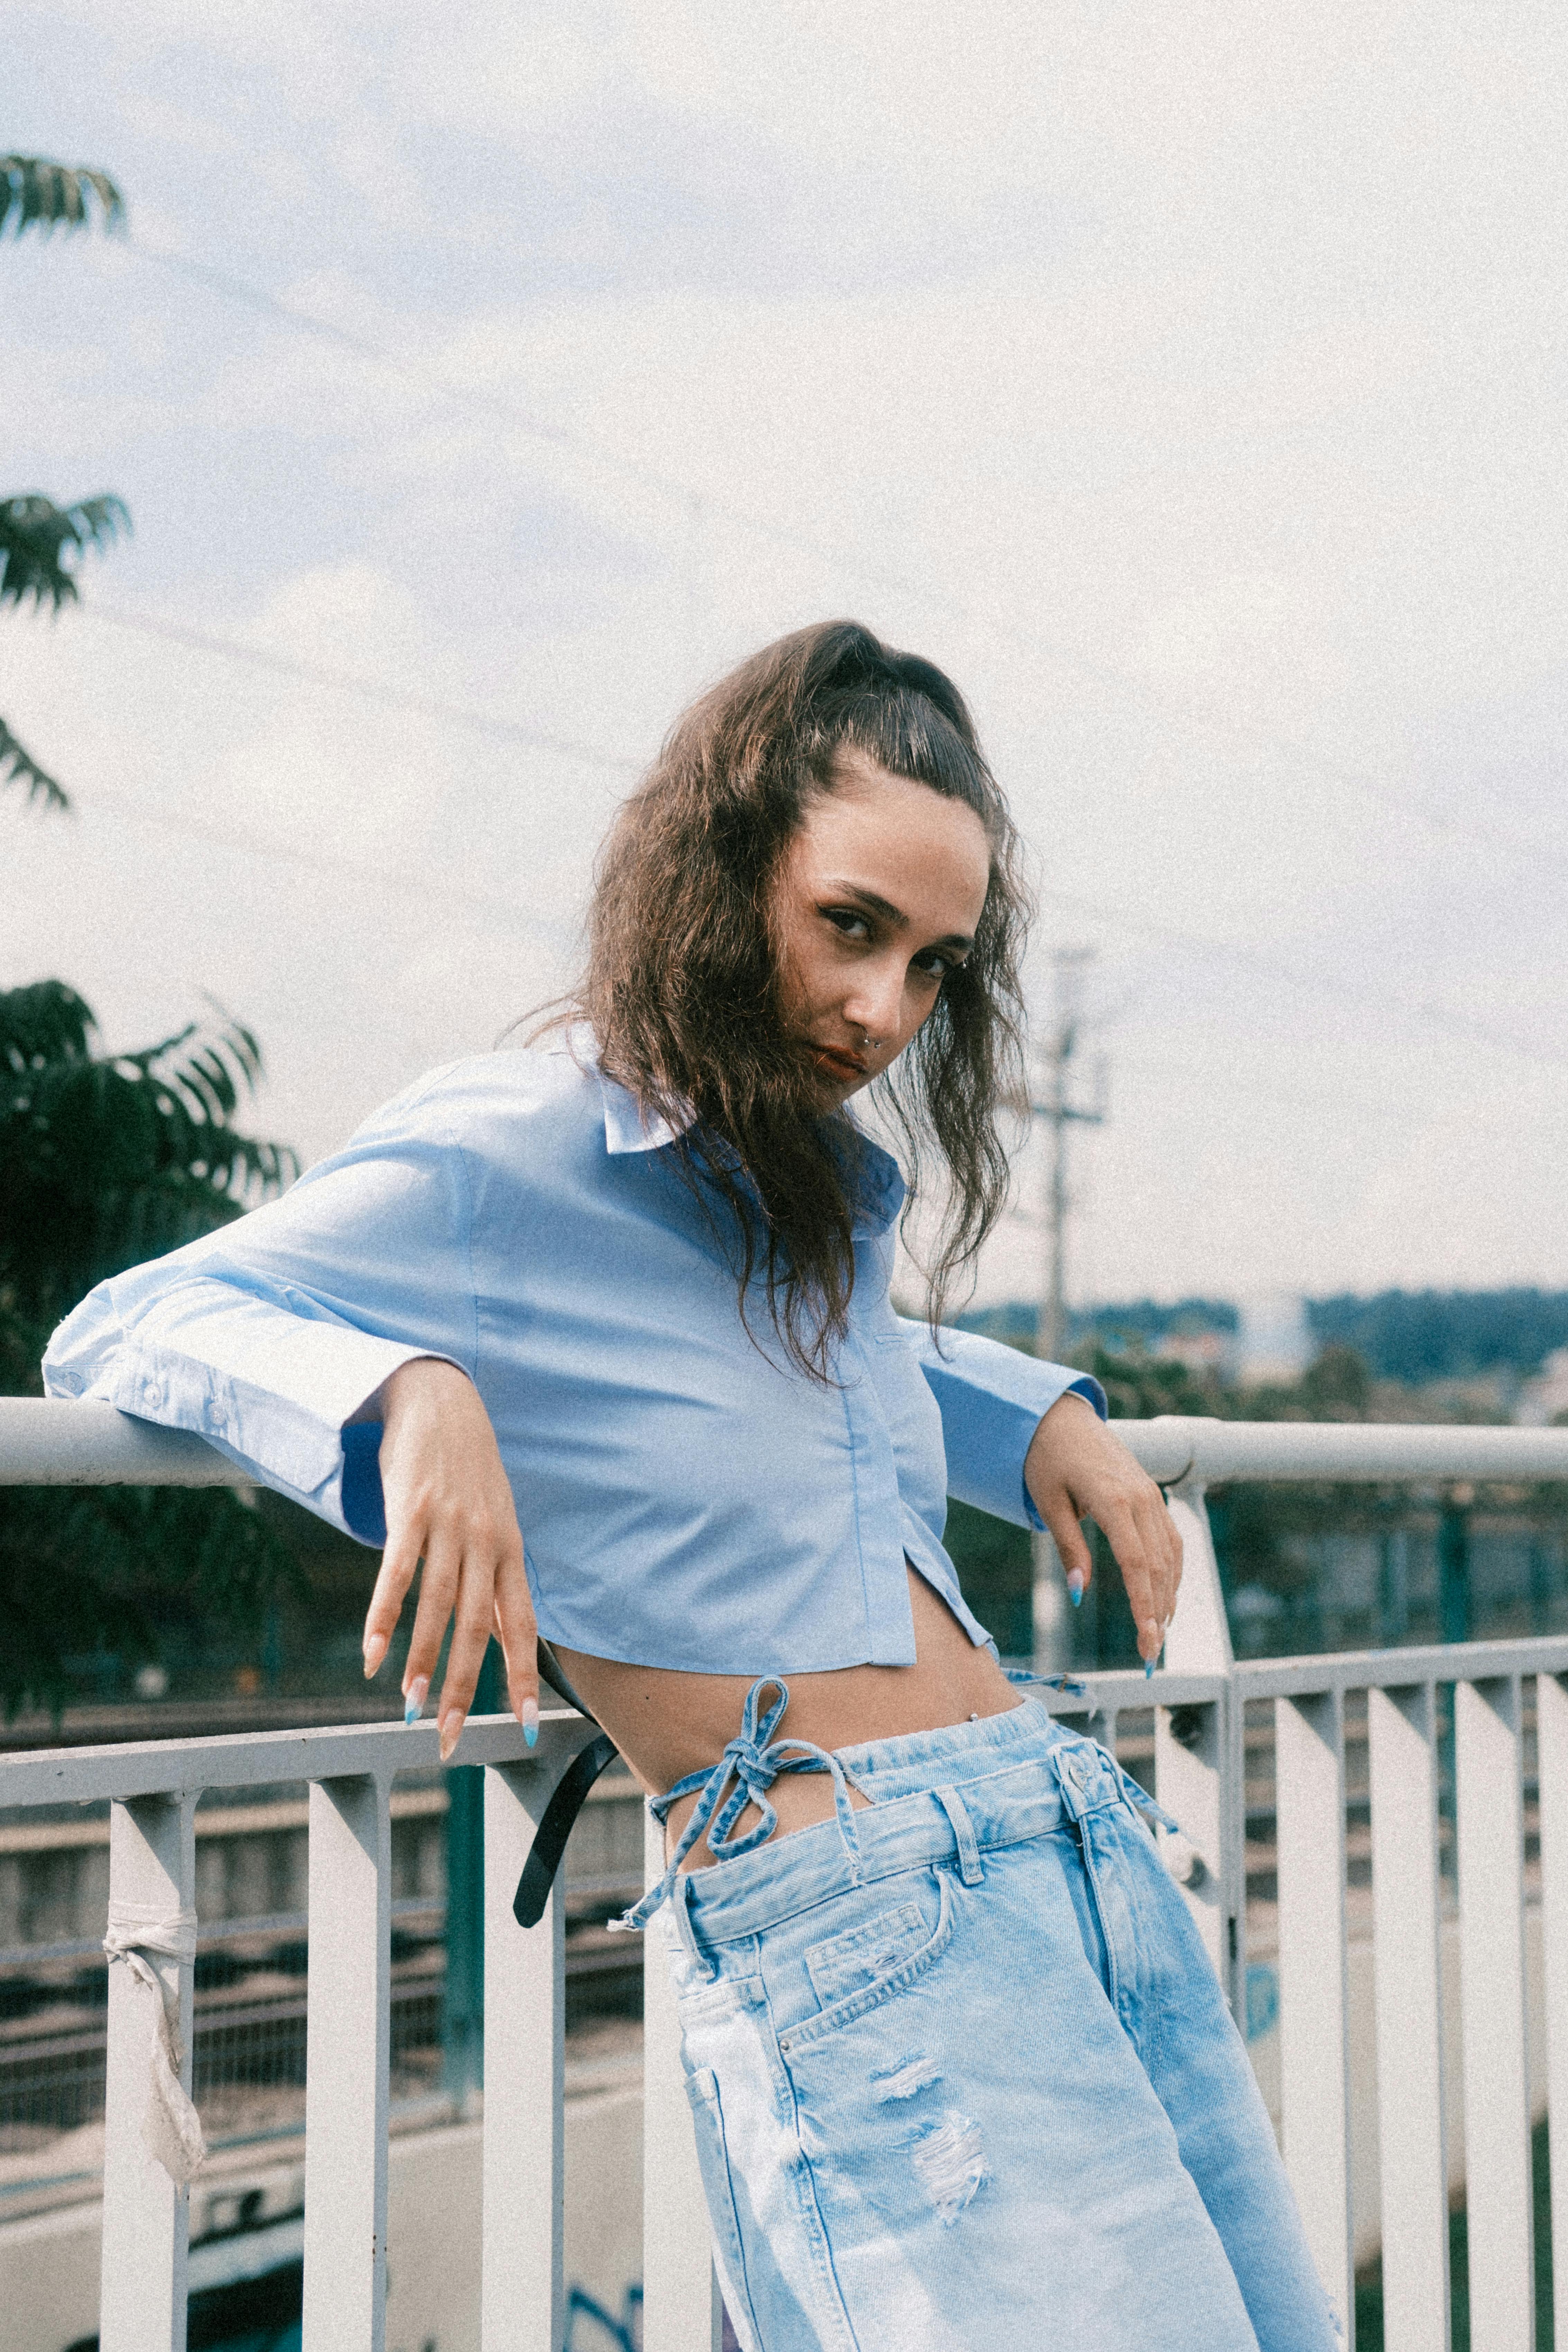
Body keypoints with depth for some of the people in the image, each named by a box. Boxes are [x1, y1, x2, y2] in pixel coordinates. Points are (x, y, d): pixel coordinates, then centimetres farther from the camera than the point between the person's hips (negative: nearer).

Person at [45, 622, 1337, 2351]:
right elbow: (120, 1328, -3)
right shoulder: (503, 1157, -5)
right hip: (860, 1915, -8)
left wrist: (1037, 1418, 20)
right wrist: (402, 1392, -22)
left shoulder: (831, 1184, 17)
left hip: (1076, 1830, 9)